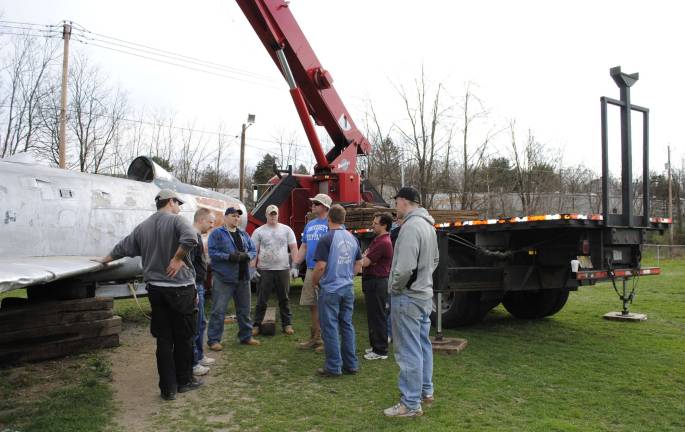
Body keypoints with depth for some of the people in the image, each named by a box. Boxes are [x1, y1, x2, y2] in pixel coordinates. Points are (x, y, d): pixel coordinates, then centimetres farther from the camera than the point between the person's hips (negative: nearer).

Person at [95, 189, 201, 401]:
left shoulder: (143, 227, 9)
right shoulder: (176, 220, -9)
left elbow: (123, 247, 22)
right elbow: (190, 239, -30)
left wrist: (105, 260, 39)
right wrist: (177, 258, -14)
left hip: (155, 288, 5)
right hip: (181, 288, -5)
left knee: (163, 339, 10)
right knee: (184, 337, 9)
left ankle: (168, 388, 15)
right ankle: (184, 381, 21)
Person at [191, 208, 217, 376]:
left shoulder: (197, 237, 15)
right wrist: (194, 290, -23)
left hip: (198, 285, 11)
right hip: (194, 286, -11)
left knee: (200, 323, 18)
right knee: (195, 325, -5)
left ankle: (199, 356, 29)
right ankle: (191, 364, 2)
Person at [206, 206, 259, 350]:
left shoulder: (244, 234, 16)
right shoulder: (217, 233, -3)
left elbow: (253, 251, 12)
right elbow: (212, 252, -12)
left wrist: (246, 255, -10)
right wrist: (229, 257, -22)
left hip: (243, 278, 6)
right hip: (223, 278, -6)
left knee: (244, 309, 14)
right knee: (218, 310, -3)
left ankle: (246, 336, 27)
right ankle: (213, 340, 6)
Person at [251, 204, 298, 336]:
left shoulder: (286, 229, 7)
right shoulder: (259, 231, 5)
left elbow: (294, 248, 4)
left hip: (283, 269, 1)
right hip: (265, 270, -1)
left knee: (284, 299, 9)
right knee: (262, 300, 4)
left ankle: (287, 324, 17)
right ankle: (256, 325, 11)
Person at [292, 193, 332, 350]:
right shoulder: (310, 224, 16)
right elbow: (303, 247, 21)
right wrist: (295, 265, 15)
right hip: (310, 270, 7)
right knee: (312, 305, 12)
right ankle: (315, 338, 24)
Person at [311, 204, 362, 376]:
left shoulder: (326, 239, -14)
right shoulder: (353, 238, 6)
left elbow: (321, 267, -17)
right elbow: (358, 265, 11)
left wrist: (314, 282, -1)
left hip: (330, 289, -6)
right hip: (348, 288, 6)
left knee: (330, 328, 3)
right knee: (347, 326, 14)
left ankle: (333, 367, 9)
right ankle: (350, 364, 20)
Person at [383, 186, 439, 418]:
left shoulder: (411, 226, -21)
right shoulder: (428, 225, 11)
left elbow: (405, 267, -27)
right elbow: (434, 260, 20)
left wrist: (394, 287, -11)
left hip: (408, 297, -10)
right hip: (425, 294, 10)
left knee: (408, 352, -2)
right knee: (423, 345, 19)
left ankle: (411, 404, 6)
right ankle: (426, 392, 32)